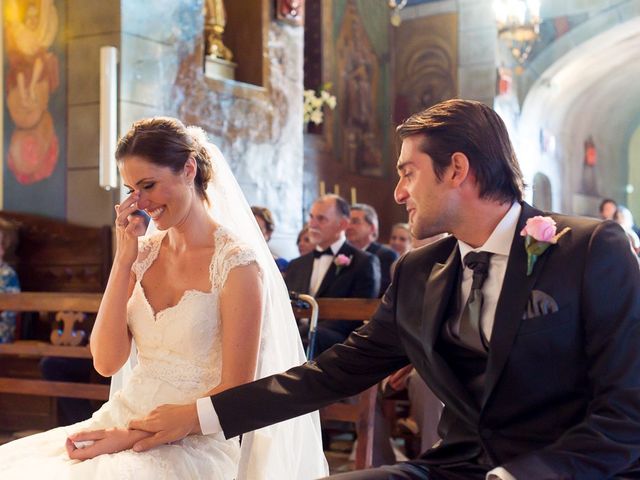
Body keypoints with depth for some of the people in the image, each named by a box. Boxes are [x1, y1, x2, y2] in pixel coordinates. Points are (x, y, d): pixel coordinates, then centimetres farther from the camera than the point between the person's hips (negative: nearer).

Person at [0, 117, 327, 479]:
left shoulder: (237, 262, -11)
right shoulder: (144, 252, 6)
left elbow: (236, 391, -12)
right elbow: (107, 362, -1)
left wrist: (134, 435, -15)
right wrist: (124, 260, -7)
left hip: (194, 444, -5)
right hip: (123, 418, 6)